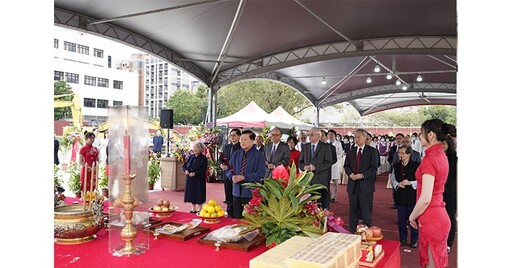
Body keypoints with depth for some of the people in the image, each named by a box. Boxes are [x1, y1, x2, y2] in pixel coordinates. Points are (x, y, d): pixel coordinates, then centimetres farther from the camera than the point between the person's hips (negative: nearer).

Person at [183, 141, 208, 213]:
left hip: (199, 180, -6)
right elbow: (184, 165, 10)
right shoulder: (191, 157, 10)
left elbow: (203, 170, -15)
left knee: (198, 194, -1)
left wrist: (195, 173, -23)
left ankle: (199, 209, 9)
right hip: (190, 179, 6)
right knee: (191, 193, 10)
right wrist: (186, 170, -11)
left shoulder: (203, 158, -8)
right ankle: (193, 209, 20)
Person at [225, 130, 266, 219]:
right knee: (236, 218, 11)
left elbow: (260, 173, -15)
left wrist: (243, 177, -19)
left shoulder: (259, 155, -6)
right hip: (237, 191, 5)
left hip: (251, 193, -5)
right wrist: (232, 177, -9)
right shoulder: (236, 154, 11)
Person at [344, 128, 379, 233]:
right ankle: (352, 232, 16)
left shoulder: (372, 151, 1)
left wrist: (362, 175, -17)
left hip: (366, 185, -4)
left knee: (366, 212, -1)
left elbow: (374, 168, -5)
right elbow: (346, 166, 12)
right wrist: (350, 174, -8)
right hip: (353, 185, 4)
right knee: (353, 211, 8)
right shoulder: (351, 151, 14)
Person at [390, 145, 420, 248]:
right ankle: (402, 239, 26)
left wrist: (410, 183, -19)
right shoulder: (396, 166, 6)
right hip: (400, 196, 4)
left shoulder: (416, 166, -8)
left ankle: (414, 240, 22)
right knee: (401, 219, 10)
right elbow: (392, 179, 10)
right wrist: (398, 184, -9)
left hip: (412, 196, -4)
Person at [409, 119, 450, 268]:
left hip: (431, 220, -9)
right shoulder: (441, 156, 7)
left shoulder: (430, 159, -21)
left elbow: (425, 198, -24)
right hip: (439, 215, 9)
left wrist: (412, 217, -7)